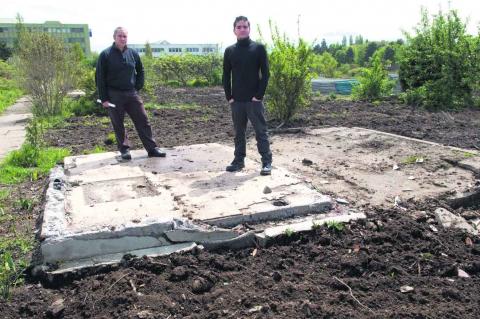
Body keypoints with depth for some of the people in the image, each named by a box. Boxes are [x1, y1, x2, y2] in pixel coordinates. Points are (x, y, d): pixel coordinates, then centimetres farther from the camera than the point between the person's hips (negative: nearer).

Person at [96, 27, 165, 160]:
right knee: (118, 124, 4)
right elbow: (99, 78, -4)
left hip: (132, 94, 3)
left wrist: (137, 88, 7)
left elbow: (140, 72, 19)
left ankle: (152, 148, 7)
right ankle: (124, 149, 17)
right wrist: (103, 98, -8)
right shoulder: (106, 55, -4)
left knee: (143, 120, 1)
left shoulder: (133, 53, 6)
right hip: (114, 95, -3)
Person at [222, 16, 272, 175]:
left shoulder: (259, 48, 0)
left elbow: (265, 73, -3)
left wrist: (259, 94, -11)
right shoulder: (229, 51, 8)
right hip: (236, 100, 3)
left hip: (254, 99, -3)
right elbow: (226, 76, 10)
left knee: (261, 132, 0)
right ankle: (239, 160, 20)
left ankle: (266, 162, 5)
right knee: (239, 132, 10)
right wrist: (229, 96, 0)